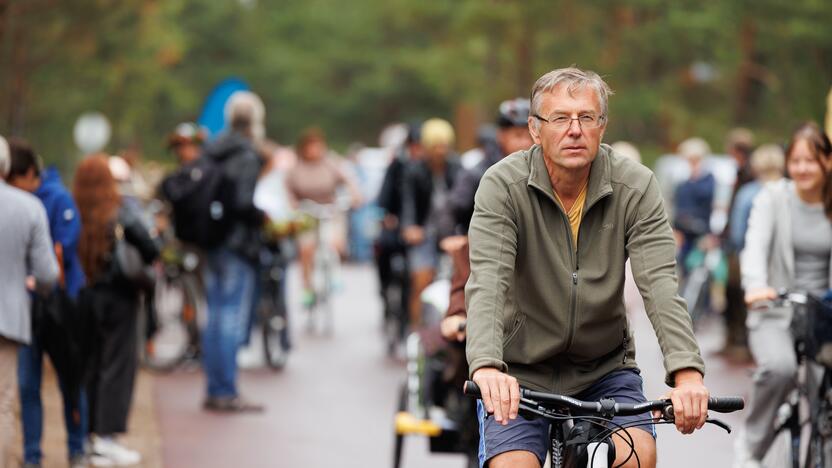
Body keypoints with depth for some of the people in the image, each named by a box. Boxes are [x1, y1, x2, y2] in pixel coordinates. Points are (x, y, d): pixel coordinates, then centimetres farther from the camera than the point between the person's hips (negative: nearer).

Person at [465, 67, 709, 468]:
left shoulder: (635, 187, -10)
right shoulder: (503, 186, -15)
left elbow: (660, 284, -20)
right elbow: (487, 280, -27)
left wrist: (687, 373, -37)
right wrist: (487, 367, -46)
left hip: (604, 370, 1)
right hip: (520, 373, -1)